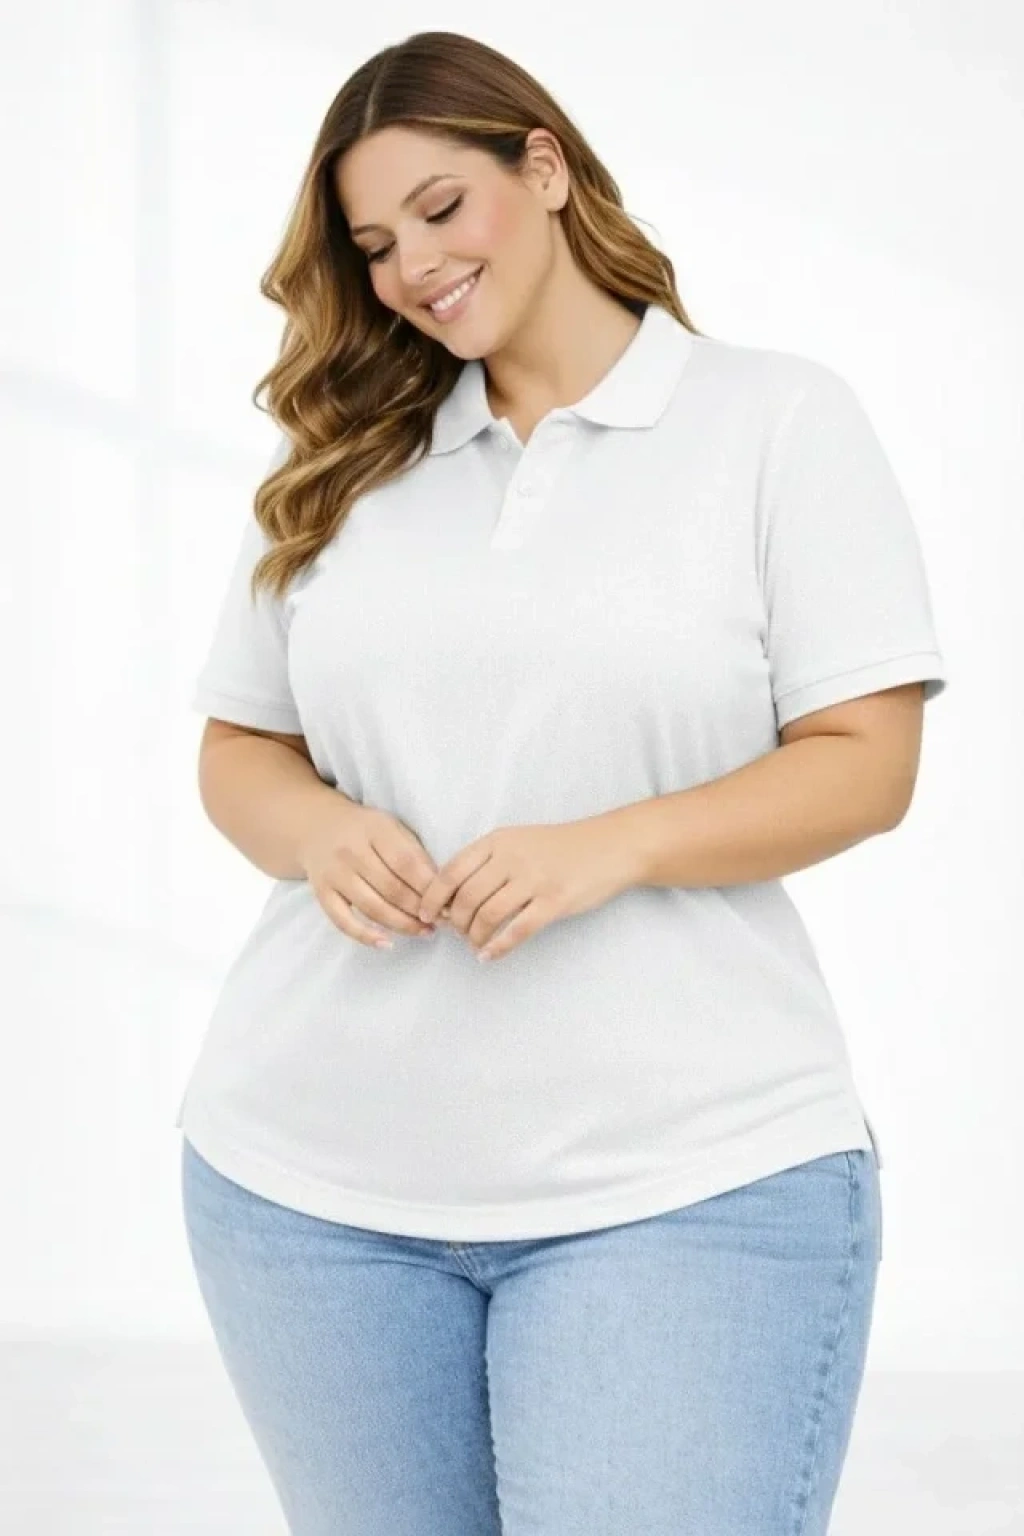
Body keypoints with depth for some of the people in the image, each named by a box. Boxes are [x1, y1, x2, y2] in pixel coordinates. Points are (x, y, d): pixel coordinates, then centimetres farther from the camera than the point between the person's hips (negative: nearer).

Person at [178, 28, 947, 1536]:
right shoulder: (338, 468, 13)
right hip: (313, 1173, 4)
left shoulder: (780, 418, 2)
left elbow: (866, 764, -3)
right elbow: (237, 749, 15)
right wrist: (323, 834, -8)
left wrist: (611, 847, -18)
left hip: (683, 1179, -3)